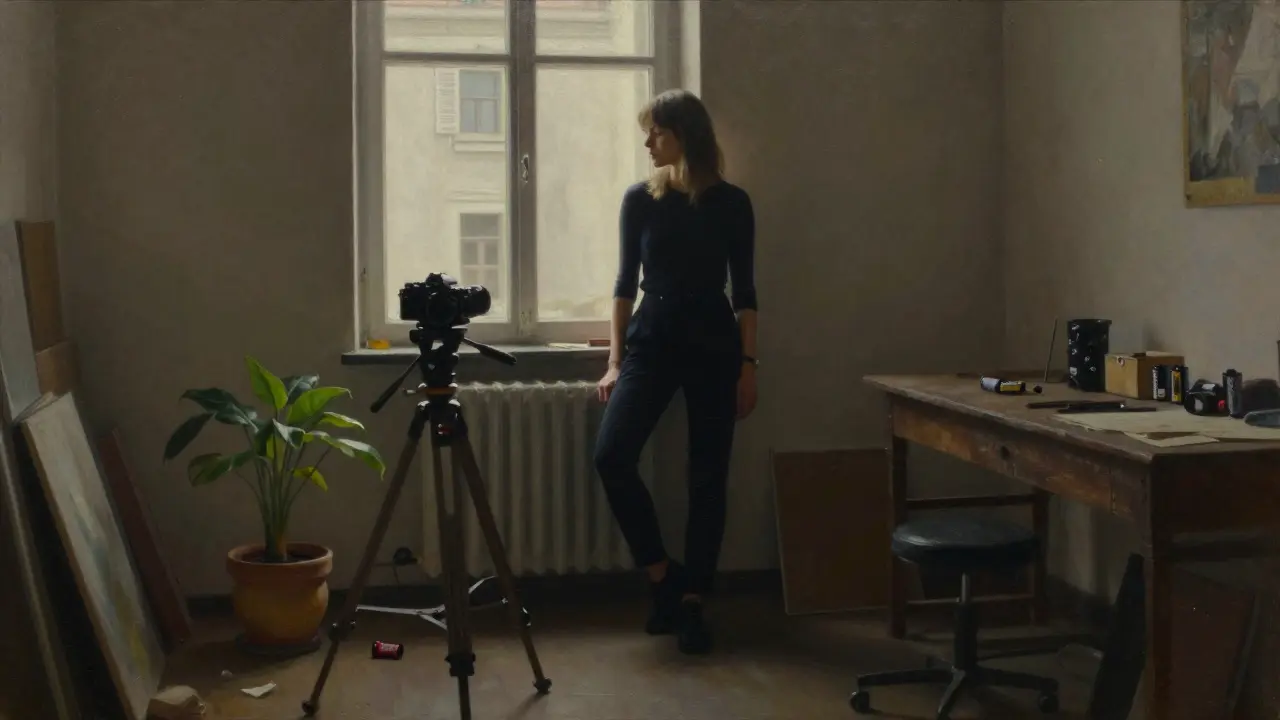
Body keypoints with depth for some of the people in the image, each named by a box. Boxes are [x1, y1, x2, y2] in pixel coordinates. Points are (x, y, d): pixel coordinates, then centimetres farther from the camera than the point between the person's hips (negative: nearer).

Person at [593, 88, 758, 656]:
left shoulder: (731, 202, 0)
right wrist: (614, 360, 2)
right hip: (651, 338, 2)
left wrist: (748, 364, -4)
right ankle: (663, 577, 0)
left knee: (707, 478, 1)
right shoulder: (640, 199, 4)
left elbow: (743, 290, 2)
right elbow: (626, 281, 7)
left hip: (712, 342, -1)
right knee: (611, 455, -16)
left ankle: (691, 603, 13)